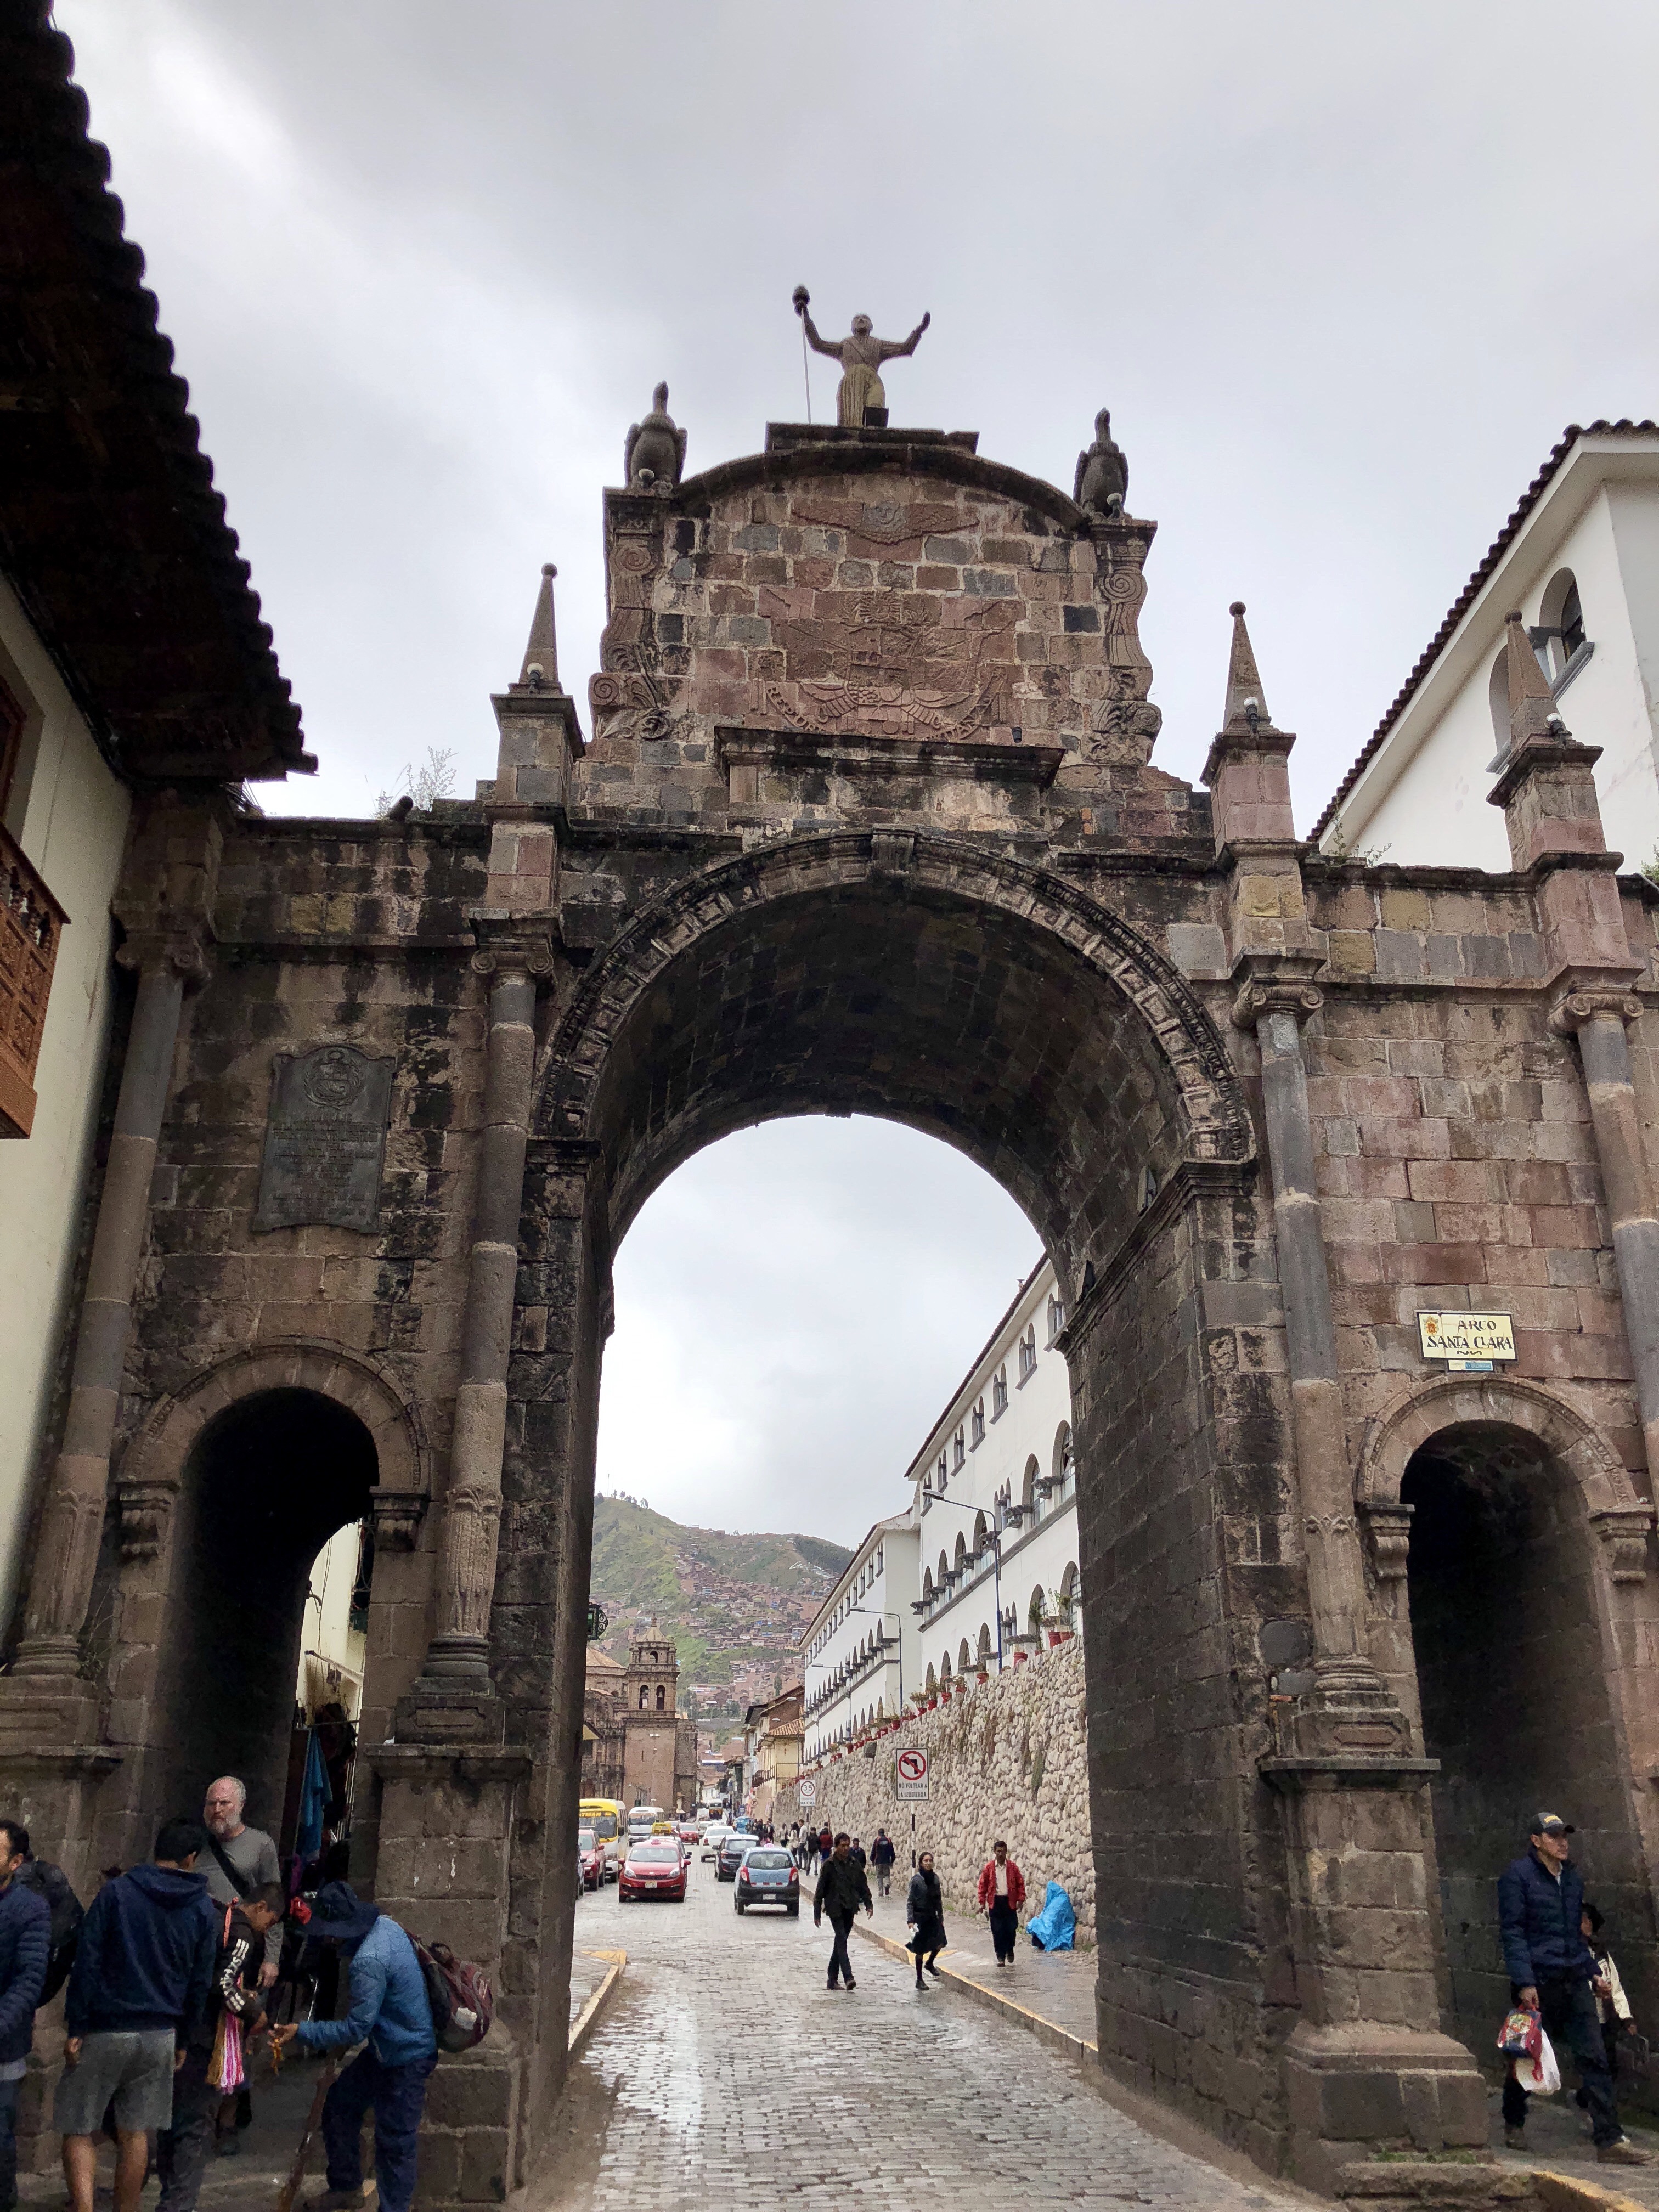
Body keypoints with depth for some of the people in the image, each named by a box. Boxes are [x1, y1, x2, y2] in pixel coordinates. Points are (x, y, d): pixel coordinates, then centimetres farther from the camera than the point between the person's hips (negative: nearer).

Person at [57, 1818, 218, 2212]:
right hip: (160, 2035, 3)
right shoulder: (203, 1909, 4)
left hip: (104, 2031, -3)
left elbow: (87, 1962, -10)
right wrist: (183, 2040, 16)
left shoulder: (117, 1891, -5)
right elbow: (200, 1983, 8)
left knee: (79, 2130, 6)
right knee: (134, 2134, 14)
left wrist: (76, 2027, -6)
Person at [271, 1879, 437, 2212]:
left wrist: (301, 2031, -20)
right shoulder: (385, 1923, -5)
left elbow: (356, 2029, -26)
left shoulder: (369, 1963, -32)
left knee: (394, 2142, 2)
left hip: (405, 2059, -10)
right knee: (340, 2106, 21)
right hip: (386, 2048, 10)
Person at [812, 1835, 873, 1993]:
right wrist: (817, 1913, -5)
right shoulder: (829, 1865, -6)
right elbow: (820, 1890, -4)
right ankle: (848, 1978, -20)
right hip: (835, 1909, -5)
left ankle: (833, 1979, 17)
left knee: (840, 1942, 10)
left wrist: (868, 1904, 3)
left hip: (850, 1909, 5)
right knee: (842, 1941, -14)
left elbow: (863, 1885, 14)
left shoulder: (854, 1864, 7)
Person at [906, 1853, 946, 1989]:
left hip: (933, 1916, 4)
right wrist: (910, 1920, -13)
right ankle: (919, 1980, 15)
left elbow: (939, 1900, 11)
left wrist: (941, 1917, 10)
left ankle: (930, 1963, 23)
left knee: (940, 1943, -8)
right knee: (921, 1949, 1)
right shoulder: (916, 1879, -10)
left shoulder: (935, 1878, 3)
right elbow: (910, 1901, -8)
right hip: (920, 1917, -4)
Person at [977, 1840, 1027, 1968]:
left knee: (1011, 1928, 2)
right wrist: (982, 1902, -2)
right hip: (995, 1902, 0)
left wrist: (1020, 1900, -4)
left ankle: (1010, 1950, 29)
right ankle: (1001, 1957, 11)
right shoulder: (989, 1867, 1)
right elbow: (983, 1885, 3)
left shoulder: (1012, 1867, 2)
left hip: (1009, 1901, 0)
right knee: (997, 1931, 0)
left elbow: (1020, 1883, 4)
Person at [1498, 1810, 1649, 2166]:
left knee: (1594, 2057, -4)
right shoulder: (1518, 1875, -7)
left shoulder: (1573, 1877, 14)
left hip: (1574, 1981, 5)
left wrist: (1594, 1972, 15)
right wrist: (1524, 1983, -18)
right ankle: (1514, 2124, 27)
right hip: (1538, 1982, -5)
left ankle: (1610, 2140, -4)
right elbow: (1512, 1932, -12)